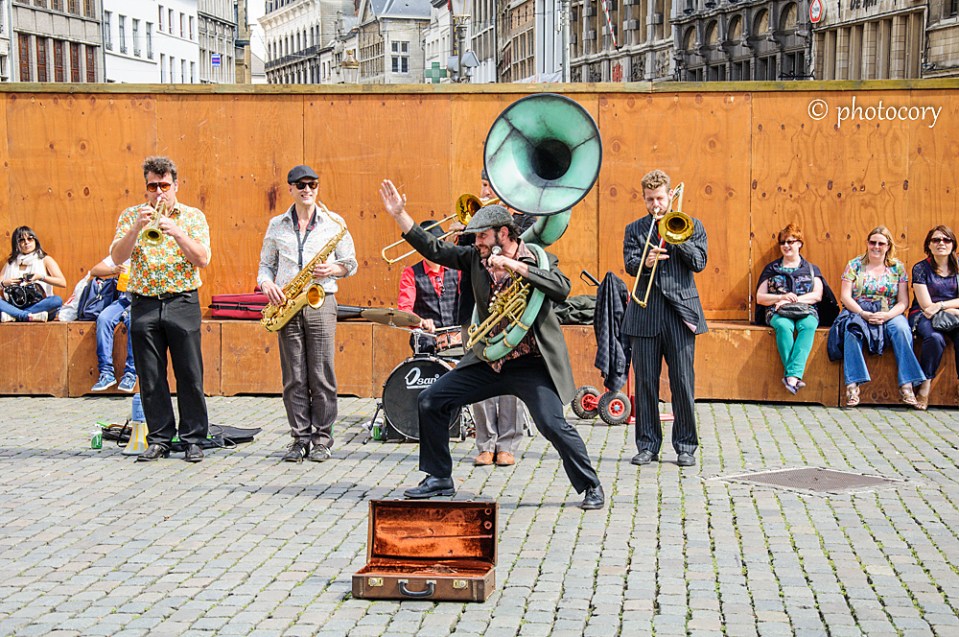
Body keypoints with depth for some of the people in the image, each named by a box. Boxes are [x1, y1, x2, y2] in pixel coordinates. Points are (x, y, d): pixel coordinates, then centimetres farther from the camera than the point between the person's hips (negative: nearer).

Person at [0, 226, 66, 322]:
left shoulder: (45, 260, 10)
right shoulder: (11, 263, 18)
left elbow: (63, 283, -3)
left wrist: (41, 277, -15)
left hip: (39, 305, -2)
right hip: (15, 305, 2)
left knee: (57, 300, -34)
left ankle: (14, 315, -35)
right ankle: (30, 316, -40)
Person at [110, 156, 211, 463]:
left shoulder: (193, 216, 5)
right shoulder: (131, 215, 9)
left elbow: (203, 259, -6)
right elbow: (117, 257, -3)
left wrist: (176, 232, -17)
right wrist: (137, 227, -16)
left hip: (182, 302, -1)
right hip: (144, 305, 1)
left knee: (190, 376, 0)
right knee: (151, 378, 4)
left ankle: (193, 440, 9)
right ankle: (159, 439, 14)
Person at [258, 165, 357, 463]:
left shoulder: (334, 222, 5)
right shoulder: (276, 225, 12)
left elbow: (351, 264, 9)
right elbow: (266, 264, 17)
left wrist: (332, 269, -11)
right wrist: (267, 283, -4)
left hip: (321, 302, -2)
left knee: (321, 375, -3)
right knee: (294, 377, 2)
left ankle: (322, 439, 5)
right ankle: (300, 437, 10)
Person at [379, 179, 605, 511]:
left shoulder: (537, 258, -7)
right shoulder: (475, 258, 6)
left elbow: (562, 288, -25)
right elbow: (433, 249, 8)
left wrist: (515, 266, -28)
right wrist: (399, 214, 1)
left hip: (530, 363, -6)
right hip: (487, 361, 6)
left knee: (553, 425, -20)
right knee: (430, 402, 2)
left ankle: (591, 487, 2)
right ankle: (439, 479, 17)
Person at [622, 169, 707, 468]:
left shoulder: (691, 226, 11)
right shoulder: (634, 229, 13)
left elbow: (699, 262, -2)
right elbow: (630, 264, -2)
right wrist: (646, 262, -23)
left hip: (681, 310, -1)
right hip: (645, 314, 1)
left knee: (683, 383, -1)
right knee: (645, 382, 2)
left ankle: (686, 446, 8)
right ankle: (648, 445, 11)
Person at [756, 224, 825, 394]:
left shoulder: (811, 269, 18)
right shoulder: (772, 269, 19)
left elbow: (817, 295, 3)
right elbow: (760, 298, 11)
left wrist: (792, 300, -10)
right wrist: (782, 297, -7)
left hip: (806, 311, 0)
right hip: (778, 312, 0)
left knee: (808, 326, -37)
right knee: (784, 326, -37)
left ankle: (792, 376, -47)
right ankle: (794, 376, -42)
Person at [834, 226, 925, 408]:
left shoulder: (897, 267, 8)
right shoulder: (854, 265, 5)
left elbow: (903, 302, 3)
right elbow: (845, 296, -2)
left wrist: (887, 315, -17)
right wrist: (864, 314, -18)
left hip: (889, 314, 1)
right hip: (857, 312, -1)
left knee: (901, 329, -32)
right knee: (852, 329, -35)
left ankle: (906, 386, -35)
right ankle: (852, 384, -39)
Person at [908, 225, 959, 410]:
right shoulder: (921, 268, 0)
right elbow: (926, 305, -7)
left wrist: (940, 305, -13)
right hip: (924, 316, -3)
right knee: (935, 337, -36)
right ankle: (925, 384, -25)